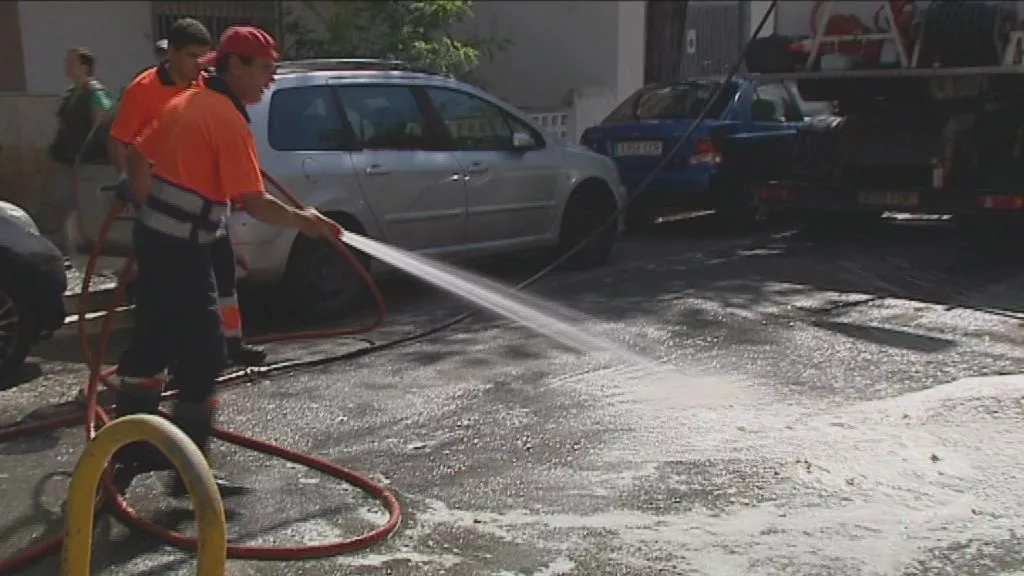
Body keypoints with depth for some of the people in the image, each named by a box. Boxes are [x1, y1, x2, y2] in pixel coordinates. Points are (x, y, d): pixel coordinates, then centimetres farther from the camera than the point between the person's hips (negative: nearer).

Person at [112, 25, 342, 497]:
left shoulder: (186, 102, 12)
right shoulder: (229, 120, -16)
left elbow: (138, 155, 17)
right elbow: (254, 202, -21)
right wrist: (302, 220, -9)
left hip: (154, 236, 10)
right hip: (183, 246, -10)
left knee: (151, 340, 18)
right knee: (202, 355, -4)